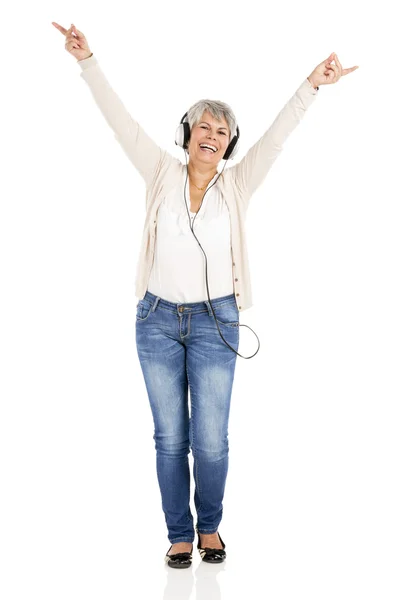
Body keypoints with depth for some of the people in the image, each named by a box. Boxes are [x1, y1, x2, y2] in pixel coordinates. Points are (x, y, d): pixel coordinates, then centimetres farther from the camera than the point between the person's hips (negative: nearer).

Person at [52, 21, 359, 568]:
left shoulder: (238, 184, 2)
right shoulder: (162, 174, 2)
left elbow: (278, 134, -6)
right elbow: (121, 121, -1)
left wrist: (312, 86, -15)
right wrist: (87, 61, -6)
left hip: (215, 322, 0)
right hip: (158, 319, 1)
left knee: (210, 440, 1)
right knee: (170, 438, 7)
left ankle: (210, 527, 26)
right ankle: (179, 534, 23)